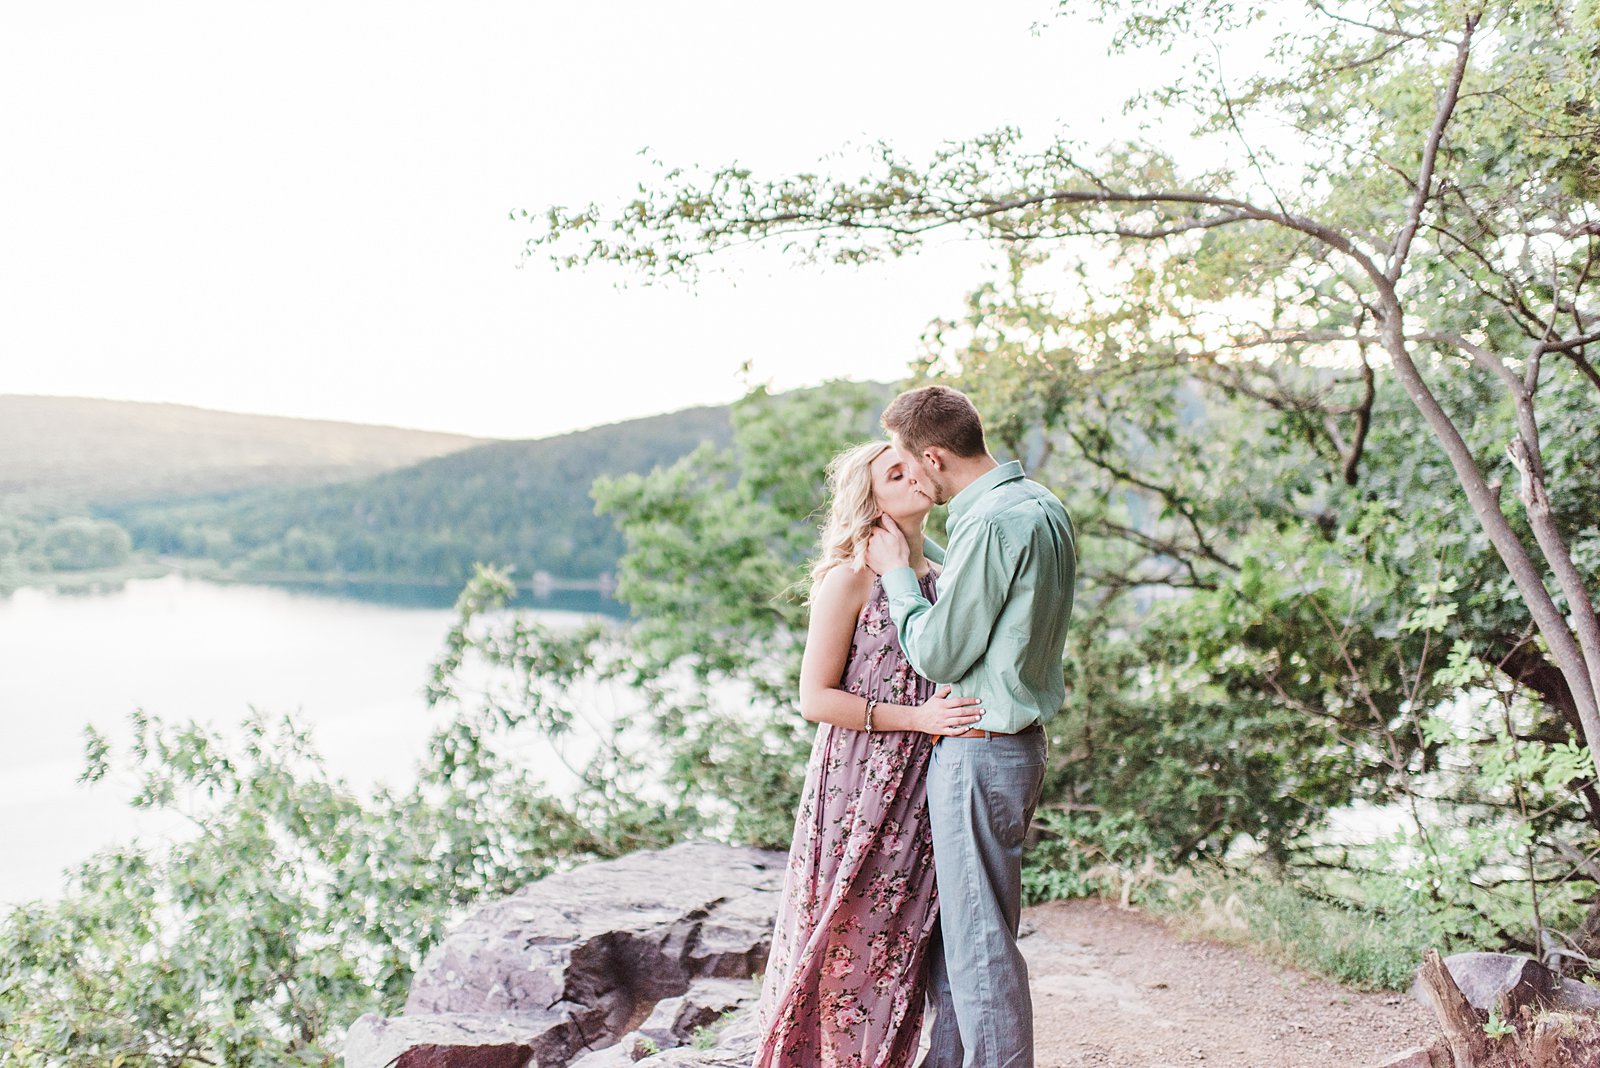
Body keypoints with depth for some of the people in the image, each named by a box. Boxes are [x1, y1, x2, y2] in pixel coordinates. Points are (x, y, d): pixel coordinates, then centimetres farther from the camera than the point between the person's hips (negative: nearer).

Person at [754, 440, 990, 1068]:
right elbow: (816, 698, -11)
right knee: (846, 939, 0)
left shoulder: (939, 578, 12)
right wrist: (917, 718, -17)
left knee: (900, 942, 10)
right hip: (858, 786, -6)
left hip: (919, 789, 6)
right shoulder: (849, 579, -8)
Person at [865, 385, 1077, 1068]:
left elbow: (936, 654, -16)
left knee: (979, 940, 0)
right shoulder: (1042, 506, 10)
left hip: (977, 754, -10)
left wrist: (897, 572, -5)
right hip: (1016, 741, 10)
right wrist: (920, 575, 15)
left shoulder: (990, 524, -21)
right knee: (949, 923, 19)